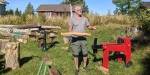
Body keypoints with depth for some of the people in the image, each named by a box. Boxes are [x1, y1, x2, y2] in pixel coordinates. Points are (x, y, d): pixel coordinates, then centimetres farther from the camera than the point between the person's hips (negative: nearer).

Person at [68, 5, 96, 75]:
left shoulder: (84, 18, 7)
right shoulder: (72, 19, -4)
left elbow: (89, 26, 15)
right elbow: (70, 29, -3)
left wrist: (92, 27, -6)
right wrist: (72, 33, -23)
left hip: (83, 38, 3)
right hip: (75, 39, -3)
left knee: (85, 53, 9)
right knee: (76, 54, 5)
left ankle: (85, 66, 31)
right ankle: (77, 68, 20)